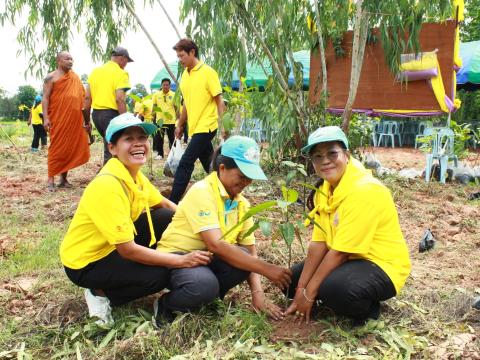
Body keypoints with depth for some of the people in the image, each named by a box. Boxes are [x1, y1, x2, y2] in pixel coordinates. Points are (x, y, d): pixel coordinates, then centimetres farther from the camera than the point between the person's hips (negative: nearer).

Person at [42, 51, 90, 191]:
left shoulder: (75, 77, 16)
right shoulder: (51, 77, -1)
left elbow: (81, 98, 18)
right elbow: (45, 98, -6)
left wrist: (86, 118, 15)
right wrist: (46, 118, -17)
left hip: (74, 120, 5)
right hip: (58, 119, -5)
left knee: (71, 148, 5)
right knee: (57, 148, -6)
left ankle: (63, 179, 14)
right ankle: (51, 180, -2)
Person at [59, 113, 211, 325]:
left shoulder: (134, 175, -4)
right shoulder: (108, 185, -30)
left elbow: (164, 205, 11)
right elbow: (128, 250, -29)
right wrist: (181, 261, -25)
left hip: (111, 247, 8)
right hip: (85, 263, -8)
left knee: (168, 219, -4)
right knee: (160, 275, -23)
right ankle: (101, 294, 0)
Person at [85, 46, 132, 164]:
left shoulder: (95, 71, 13)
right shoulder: (120, 73, -8)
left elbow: (87, 97, 11)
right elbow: (120, 99, -19)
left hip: (96, 113, 7)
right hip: (111, 114, -7)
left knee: (109, 144, 24)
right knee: (111, 151, 0)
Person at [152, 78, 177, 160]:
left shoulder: (173, 95, -2)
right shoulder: (156, 94, 1)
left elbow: (176, 108, 3)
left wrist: (178, 119, -2)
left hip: (171, 120, -1)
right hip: (160, 120, 1)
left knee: (172, 138, 6)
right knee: (159, 138, 4)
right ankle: (160, 154, 15)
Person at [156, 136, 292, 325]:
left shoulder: (242, 203, 2)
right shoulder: (202, 191, -21)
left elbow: (250, 251, -1)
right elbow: (215, 245, -31)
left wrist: (257, 292, -18)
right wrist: (266, 268, -33)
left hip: (208, 259, 6)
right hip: (178, 256, -6)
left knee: (243, 257, -25)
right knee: (205, 286, -38)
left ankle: (205, 297, -2)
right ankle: (166, 305, -6)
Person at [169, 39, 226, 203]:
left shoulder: (208, 72, -9)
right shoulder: (185, 74, 12)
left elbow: (219, 100, -10)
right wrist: (180, 125, 20)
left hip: (206, 126, -8)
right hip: (194, 127, 8)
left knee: (185, 163, -11)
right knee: (209, 165, 14)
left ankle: (172, 202, -8)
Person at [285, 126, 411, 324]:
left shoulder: (363, 191, -26)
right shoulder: (325, 189, 1)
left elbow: (341, 252, -25)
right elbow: (318, 243, -2)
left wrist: (309, 293, -19)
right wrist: (301, 289, -7)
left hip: (381, 265, -9)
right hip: (350, 260, 9)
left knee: (335, 286, -36)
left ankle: (367, 309, -4)